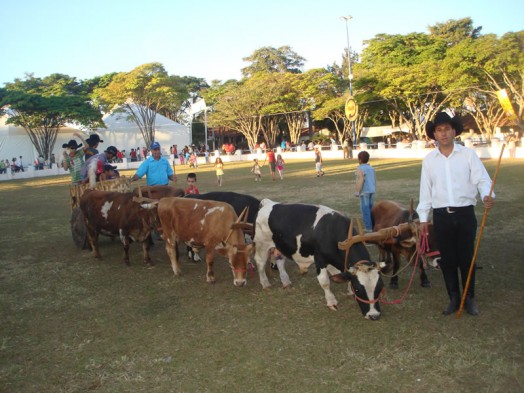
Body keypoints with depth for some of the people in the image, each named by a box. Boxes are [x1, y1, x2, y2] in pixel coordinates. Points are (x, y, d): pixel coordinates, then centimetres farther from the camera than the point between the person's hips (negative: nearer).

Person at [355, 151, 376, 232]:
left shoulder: (360, 169, -12)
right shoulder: (371, 168, 9)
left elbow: (360, 180, -21)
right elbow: (375, 180, 11)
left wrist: (357, 191, -16)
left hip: (364, 191, -7)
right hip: (372, 191, 7)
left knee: (365, 209, -2)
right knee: (371, 208, 15)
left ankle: (368, 227, -2)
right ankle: (372, 226, 19)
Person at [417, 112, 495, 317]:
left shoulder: (468, 154, 1)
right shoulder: (429, 160, 6)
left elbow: (482, 179, -5)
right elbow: (425, 190, 8)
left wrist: (487, 195, -26)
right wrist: (423, 217, 6)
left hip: (465, 214, -1)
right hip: (441, 216, 2)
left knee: (466, 258, 6)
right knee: (447, 260, 8)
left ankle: (470, 299, 23)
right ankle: (454, 299, 23)